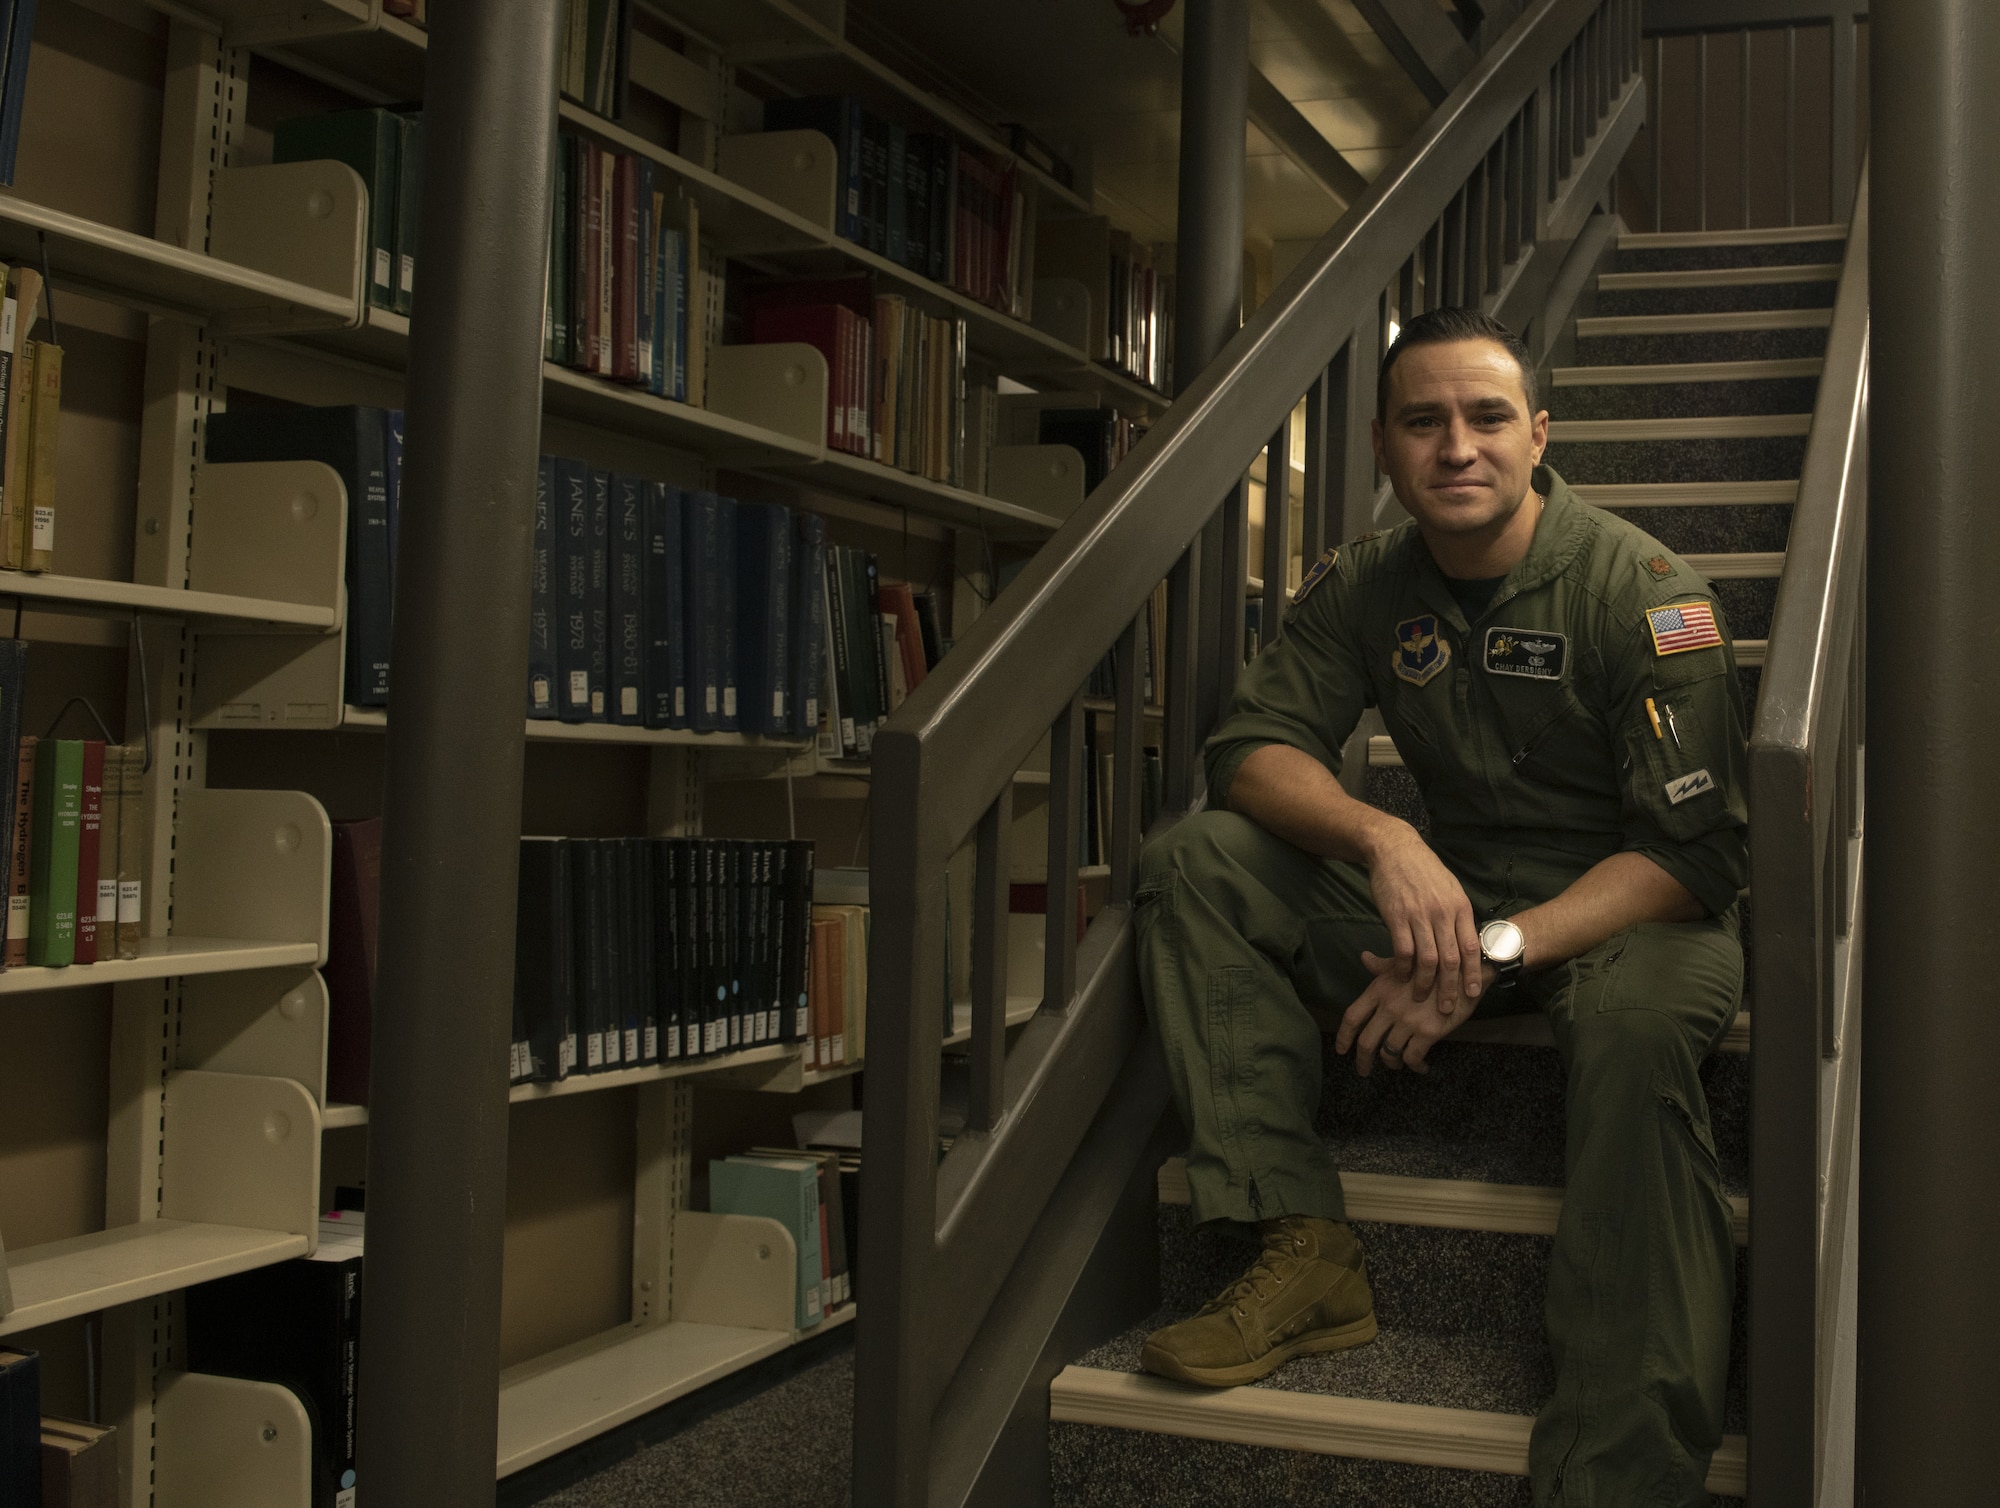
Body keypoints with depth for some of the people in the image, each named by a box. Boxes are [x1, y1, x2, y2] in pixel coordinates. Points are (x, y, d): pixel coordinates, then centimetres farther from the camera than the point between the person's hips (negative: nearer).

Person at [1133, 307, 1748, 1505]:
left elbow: (1697, 850, -17)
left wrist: (1495, 951, -30)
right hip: (1450, 898, 5)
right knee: (1192, 863, -13)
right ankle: (1307, 1251, -21)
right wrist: (1383, 839, -27)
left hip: (1628, 910, -5)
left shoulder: (1643, 590, -13)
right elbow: (1253, 747, -5)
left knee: (1637, 1024, -41)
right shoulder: (1365, 588, 2)